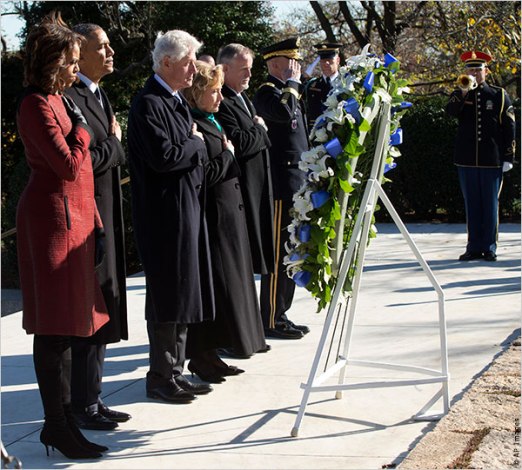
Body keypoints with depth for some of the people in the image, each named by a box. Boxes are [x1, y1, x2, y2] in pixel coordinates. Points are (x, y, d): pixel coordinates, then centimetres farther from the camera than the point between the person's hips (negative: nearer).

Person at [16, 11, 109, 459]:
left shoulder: (57, 100, 16)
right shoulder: (37, 105, -13)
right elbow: (69, 165, -21)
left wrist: (95, 221, 16)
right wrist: (81, 126, -5)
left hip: (74, 216, 9)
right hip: (53, 216, -9)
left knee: (63, 324, 10)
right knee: (56, 327, -5)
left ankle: (60, 421, 16)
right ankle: (59, 425, 0)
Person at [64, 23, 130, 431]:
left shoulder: (99, 96, 16)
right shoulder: (69, 98, -16)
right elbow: (83, 161, -22)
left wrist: (113, 145, 0)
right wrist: (114, 143, -8)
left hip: (107, 218, 10)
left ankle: (92, 400, 23)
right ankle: (84, 407, 6)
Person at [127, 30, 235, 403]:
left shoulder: (177, 100, 15)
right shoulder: (148, 103, -14)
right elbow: (163, 156, -23)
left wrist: (194, 145, 4)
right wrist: (197, 143, -9)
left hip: (187, 207, 10)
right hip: (165, 212, -9)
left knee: (183, 292, 13)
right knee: (169, 293, -4)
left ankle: (175, 370, 21)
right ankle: (161, 377, 6)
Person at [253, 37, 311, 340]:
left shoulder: (291, 94, 20)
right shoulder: (267, 92, -10)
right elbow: (283, 113, -33)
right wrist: (291, 82, -18)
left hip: (298, 186, 10)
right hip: (282, 186, -10)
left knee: (289, 252, 12)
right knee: (278, 252, -6)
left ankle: (280, 315, 19)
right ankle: (271, 321, 0)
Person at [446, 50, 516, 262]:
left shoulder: (499, 95, 6)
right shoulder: (459, 95, 9)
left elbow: (509, 128, 4)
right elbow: (451, 111, -13)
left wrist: (508, 157, -1)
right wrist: (464, 91, -25)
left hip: (492, 160, -1)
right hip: (467, 159, 1)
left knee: (490, 204, 2)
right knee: (472, 204, 5)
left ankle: (489, 247, 8)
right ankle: (474, 247, 10)